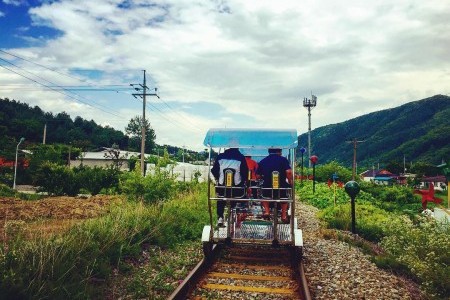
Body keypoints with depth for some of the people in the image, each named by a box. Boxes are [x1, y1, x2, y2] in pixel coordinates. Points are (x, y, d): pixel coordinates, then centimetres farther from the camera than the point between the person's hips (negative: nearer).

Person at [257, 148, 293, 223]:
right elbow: (288, 172, -15)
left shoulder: (263, 161, 7)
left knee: (262, 191, 34)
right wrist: (290, 182, 1)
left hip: (267, 189, 1)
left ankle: (266, 210, 18)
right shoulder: (283, 160, 0)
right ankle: (284, 215, 26)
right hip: (281, 188, -1)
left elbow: (258, 175, 6)